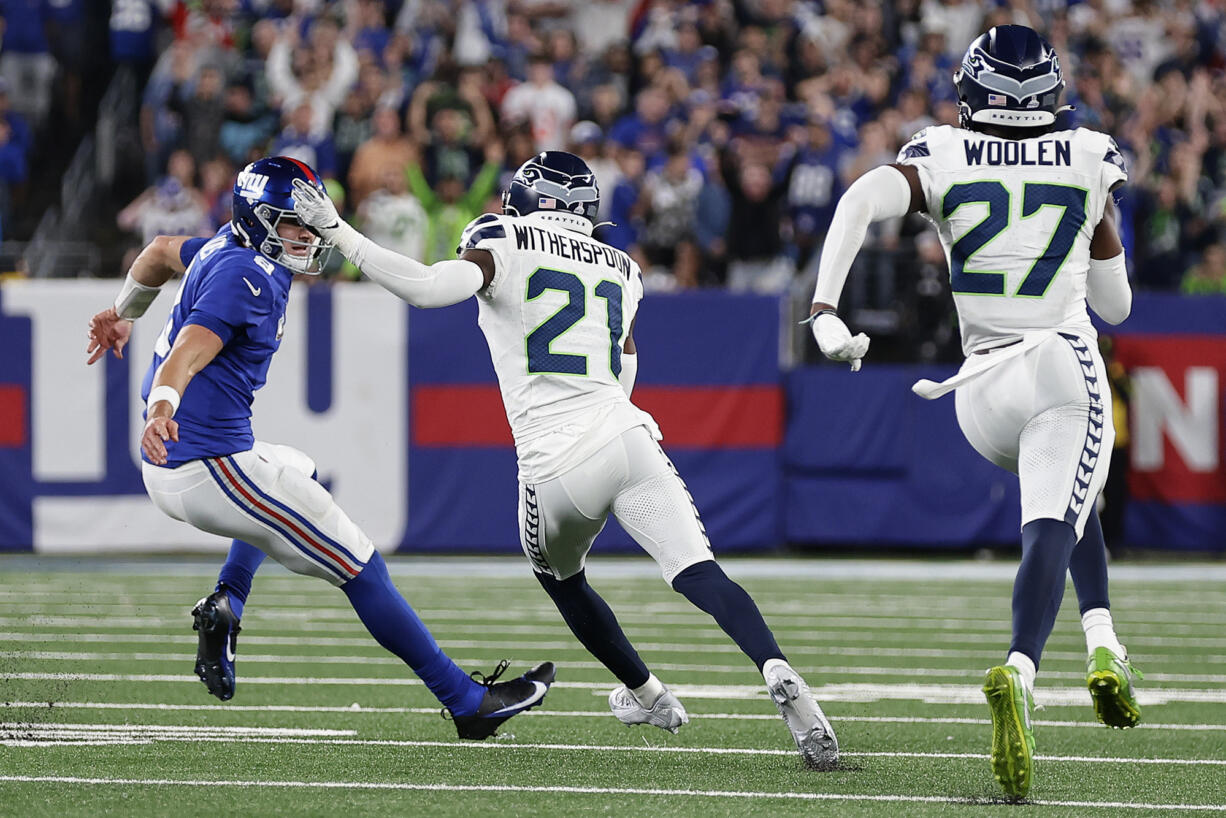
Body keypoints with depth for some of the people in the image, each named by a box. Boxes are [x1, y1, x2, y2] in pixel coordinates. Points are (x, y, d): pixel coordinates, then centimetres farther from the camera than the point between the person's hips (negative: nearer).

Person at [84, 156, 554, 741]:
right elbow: (184, 358, -31)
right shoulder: (244, 277, -19)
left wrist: (124, 313, 49)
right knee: (363, 571, -5)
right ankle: (469, 703, -3)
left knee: (294, 475, 40)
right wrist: (161, 410, -51)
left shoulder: (230, 247, 10)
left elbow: (161, 252, 31)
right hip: (212, 467, -10)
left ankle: (225, 605, 16)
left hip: (172, 471, 10)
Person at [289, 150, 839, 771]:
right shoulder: (619, 271, 21)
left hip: (557, 463, -3)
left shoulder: (504, 244, 4)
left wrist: (334, 231, -8)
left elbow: (429, 288, -14)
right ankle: (778, 673, -35)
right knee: (700, 574, -10)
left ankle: (648, 696, 35)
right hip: (626, 436, 3)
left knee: (560, 578, 26)